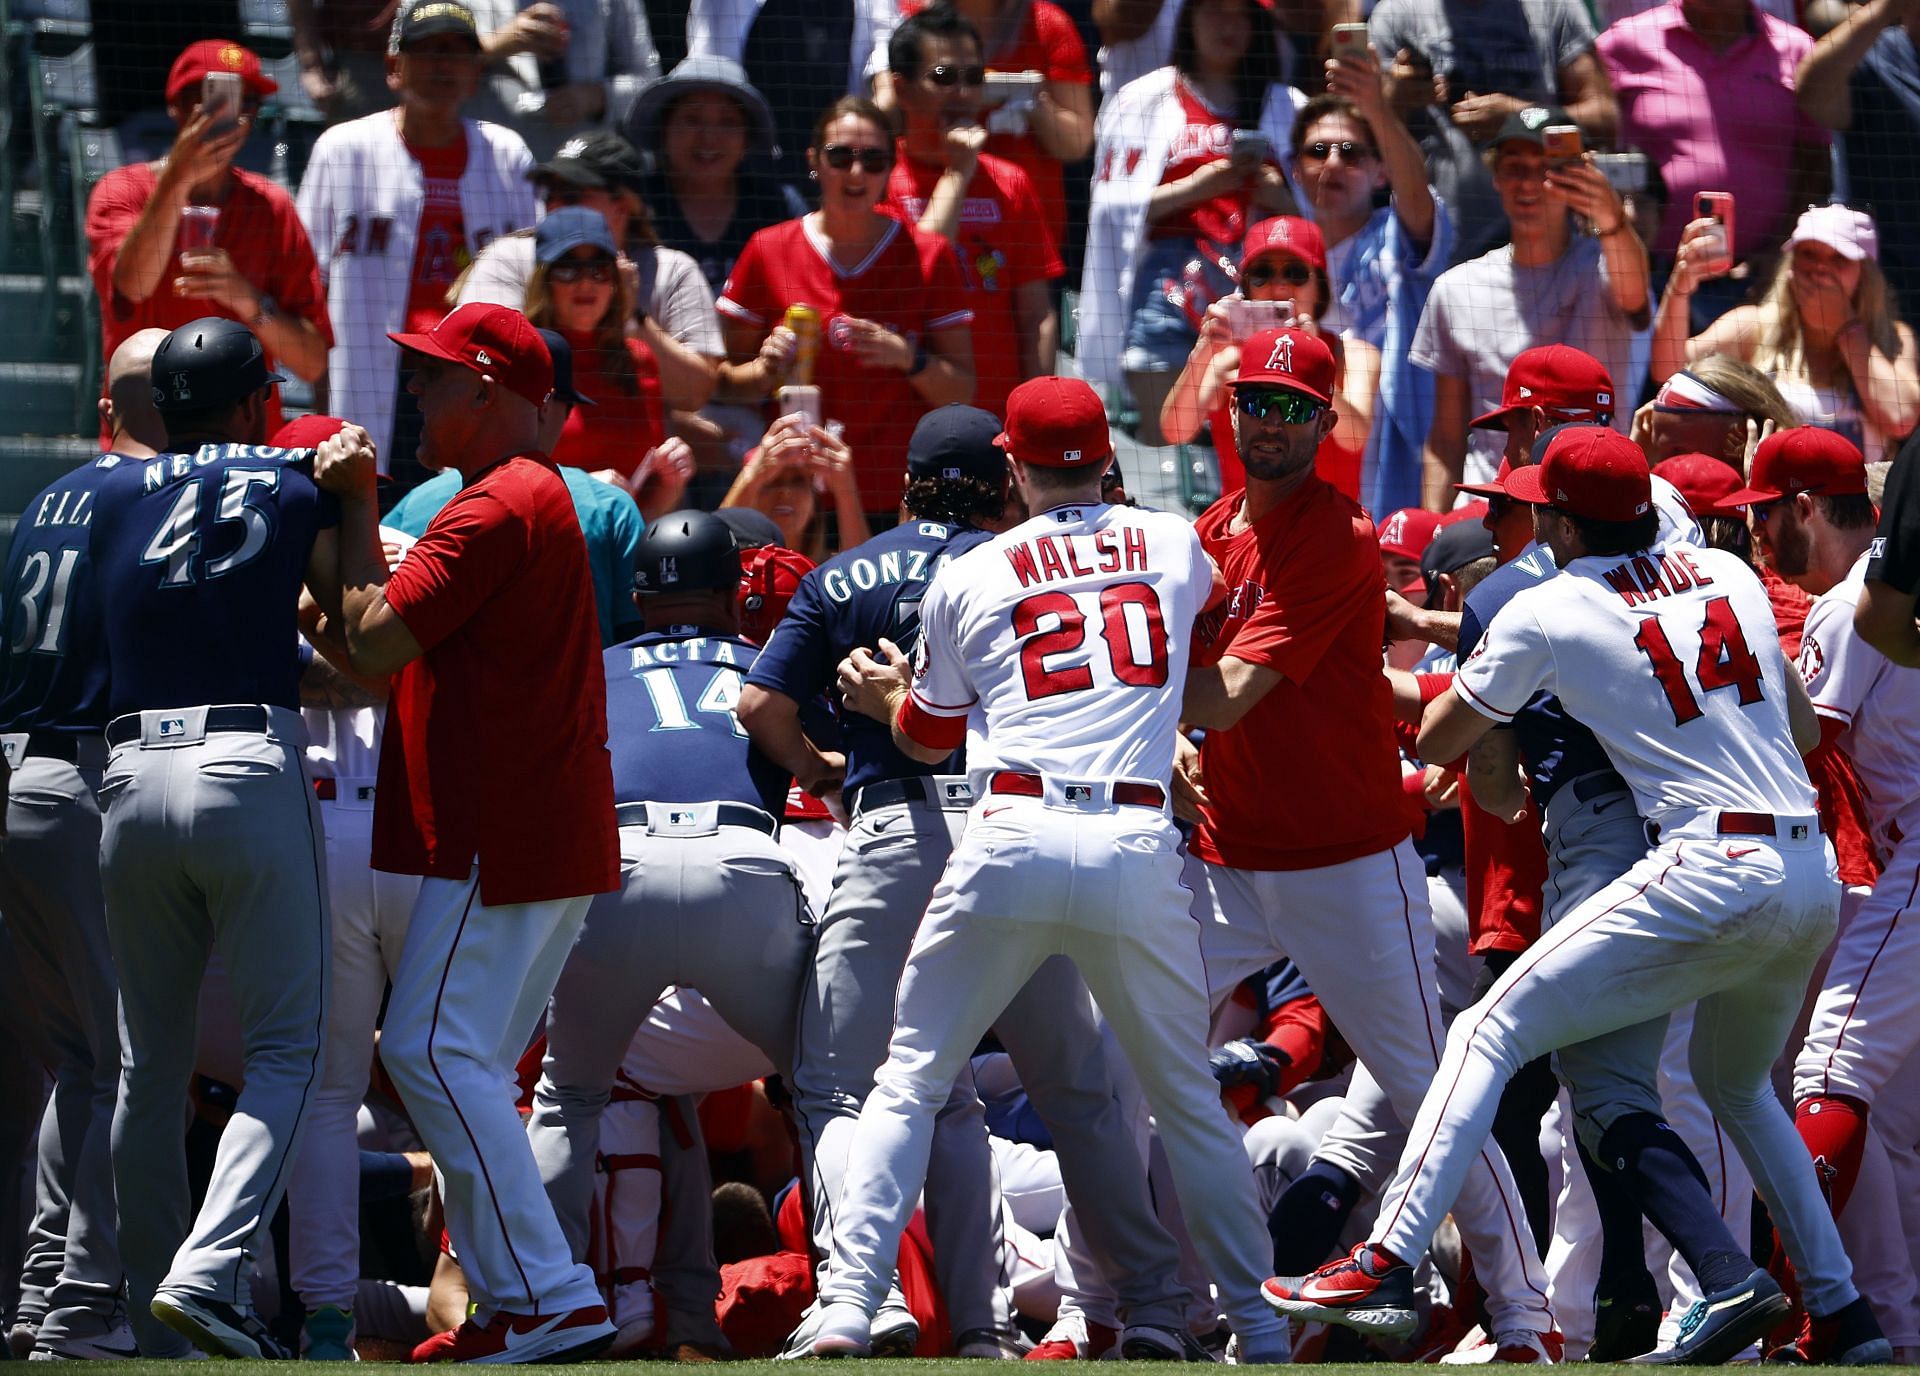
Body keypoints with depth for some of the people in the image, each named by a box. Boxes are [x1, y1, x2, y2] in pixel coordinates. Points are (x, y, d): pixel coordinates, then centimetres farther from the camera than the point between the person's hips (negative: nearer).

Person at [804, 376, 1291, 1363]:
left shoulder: (968, 579, 10)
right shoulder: (1176, 548, 14)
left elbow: (926, 739, 22)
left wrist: (883, 693, 45)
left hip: (1010, 840, -1)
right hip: (1138, 844, 1)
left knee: (908, 1081, 6)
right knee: (1188, 1097, 16)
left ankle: (847, 1309, -6)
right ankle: (1255, 1326, 14)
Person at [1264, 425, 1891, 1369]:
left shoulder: (1545, 615, 1)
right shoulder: (1730, 573, 16)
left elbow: (1434, 742, 12)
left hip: (1712, 870, -6)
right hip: (1814, 875, 6)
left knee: (1491, 1032, -3)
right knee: (1735, 1082, 30)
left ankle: (1387, 1265, -17)